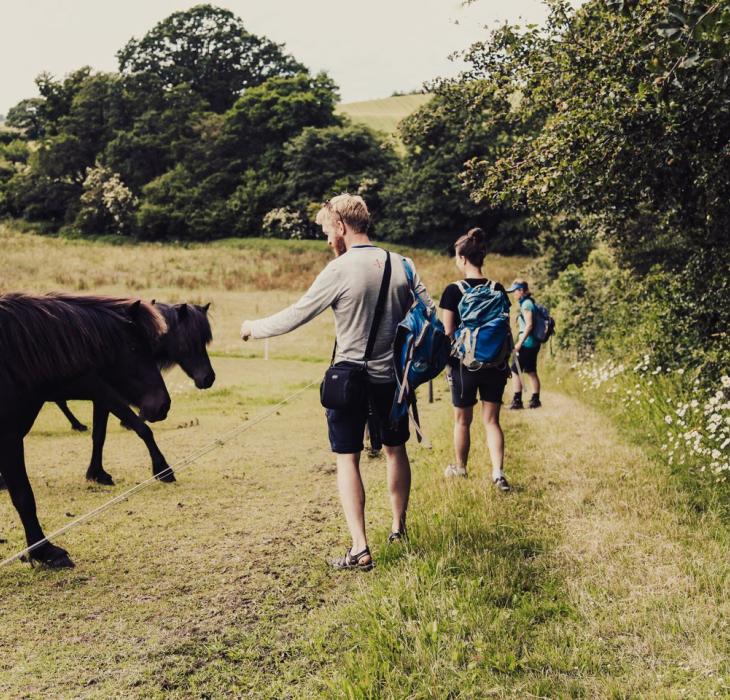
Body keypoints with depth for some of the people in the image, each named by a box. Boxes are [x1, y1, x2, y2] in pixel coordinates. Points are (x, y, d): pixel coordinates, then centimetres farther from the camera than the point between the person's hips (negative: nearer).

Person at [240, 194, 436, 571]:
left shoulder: (339, 270, -14)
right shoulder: (402, 264, 0)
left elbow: (293, 317, -11)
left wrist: (253, 327, 5)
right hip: (393, 375, 5)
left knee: (347, 458, 4)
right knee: (395, 449, 20)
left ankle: (360, 549, -1)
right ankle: (398, 528, 34)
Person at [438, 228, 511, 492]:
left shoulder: (454, 291, -11)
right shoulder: (498, 289, 0)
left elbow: (448, 333, -9)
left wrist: (447, 362, 2)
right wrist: (506, 361, 14)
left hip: (465, 364, -3)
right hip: (494, 364, 3)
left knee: (462, 420, 14)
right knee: (492, 420, 9)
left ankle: (460, 467, 31)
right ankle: (498, 472, -4)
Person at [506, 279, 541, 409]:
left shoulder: (526, 304, -15)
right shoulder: (531, 303, 14)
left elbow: (529, 325, -23)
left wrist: (520, 342, -23)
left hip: (527, 343, -10)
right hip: (534, 343, 10)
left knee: (515, 371, -6)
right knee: (531, 372, 14)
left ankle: (517, 401, -5)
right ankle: (535, 400, 19)